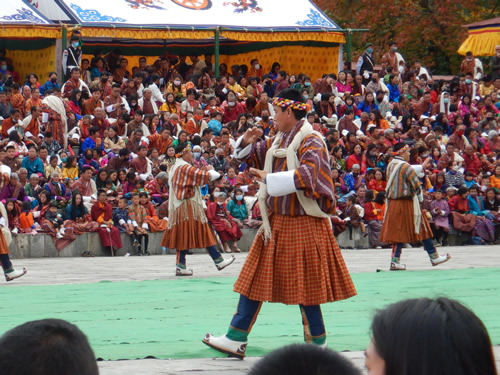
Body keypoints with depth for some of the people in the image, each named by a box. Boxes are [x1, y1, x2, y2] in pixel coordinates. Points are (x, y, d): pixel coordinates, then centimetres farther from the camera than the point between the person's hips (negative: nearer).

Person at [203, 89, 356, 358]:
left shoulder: (311, 141, -14)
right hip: (276, 222, 9)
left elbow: (308, 174, -30)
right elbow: (252, 157, 26)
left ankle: (317, 344, 11)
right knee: (255, 279, 8)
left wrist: (269, 179, -28)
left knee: (304, 286, -1)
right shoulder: (277, 142, 11)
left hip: (302, 224, -8)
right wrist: (247, 143, 3)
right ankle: (236, 340, 11)